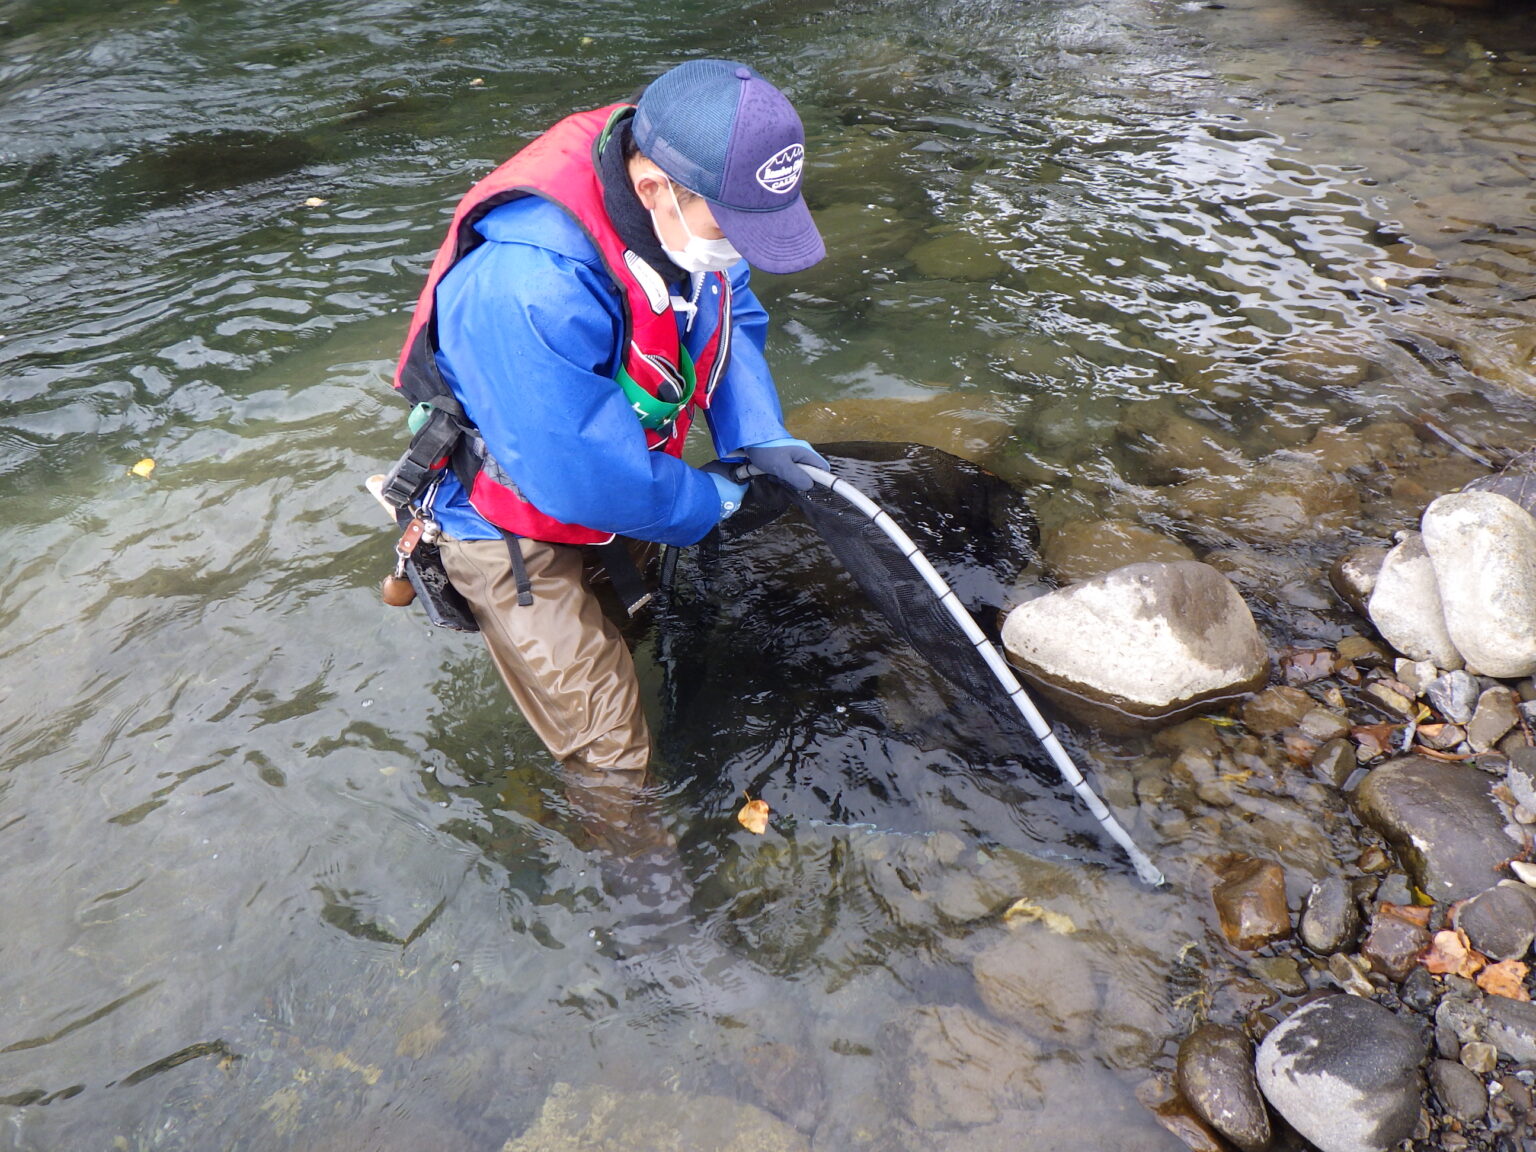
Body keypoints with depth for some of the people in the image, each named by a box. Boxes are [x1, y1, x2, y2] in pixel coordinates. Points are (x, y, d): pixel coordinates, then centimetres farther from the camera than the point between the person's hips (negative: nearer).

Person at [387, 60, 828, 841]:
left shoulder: (688, 205, -13)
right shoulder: (531, 284, -40)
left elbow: (732, 321, 4)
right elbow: (585, 476, -34)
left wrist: (757, 436, -13)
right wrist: (713, 501, -18)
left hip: (613, 477, 7)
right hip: (517, 533, -7)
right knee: (611, 758, 2)